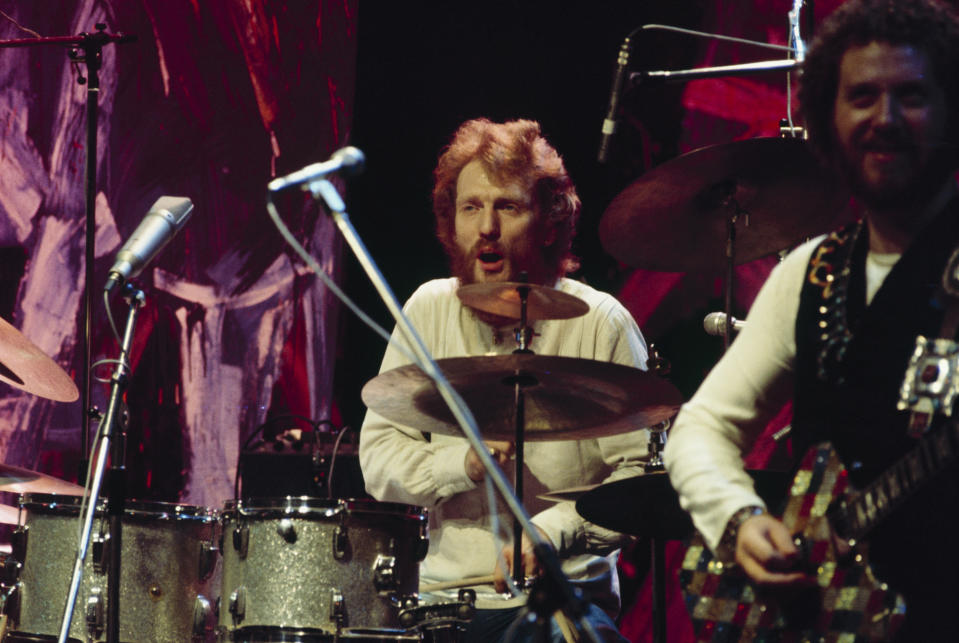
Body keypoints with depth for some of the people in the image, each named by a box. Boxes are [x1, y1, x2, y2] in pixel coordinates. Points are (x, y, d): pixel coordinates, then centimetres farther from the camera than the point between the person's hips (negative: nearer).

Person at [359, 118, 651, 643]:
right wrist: (461, 464, -15)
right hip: (441, 597, 3)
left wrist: (556, 531, -22)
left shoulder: (600, 324, -4)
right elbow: (378, 456, 5)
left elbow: (644, 476, -6)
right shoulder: (428, 309, 7)